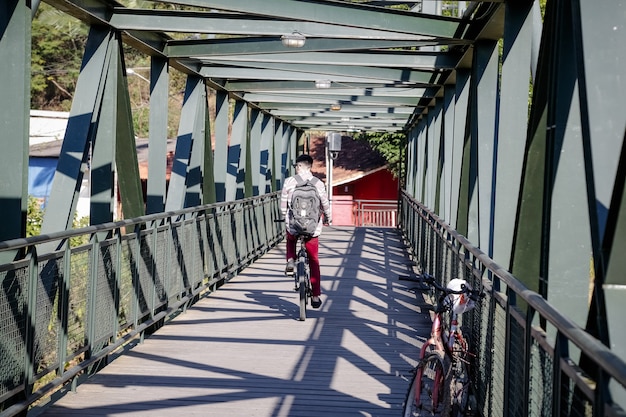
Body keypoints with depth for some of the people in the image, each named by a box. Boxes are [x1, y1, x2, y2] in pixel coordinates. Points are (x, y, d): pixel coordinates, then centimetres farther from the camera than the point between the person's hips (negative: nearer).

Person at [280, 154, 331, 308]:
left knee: (290, 240, 37)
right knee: (314, 261, 13)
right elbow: (325, 204, 3)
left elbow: (283, 204, 3)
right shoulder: (318, 184, -2)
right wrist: (327, 219, 25)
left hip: (293, 225, 0)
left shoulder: (289, 182, -3)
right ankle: (315, 296, 15)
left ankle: (290, 261, 12)